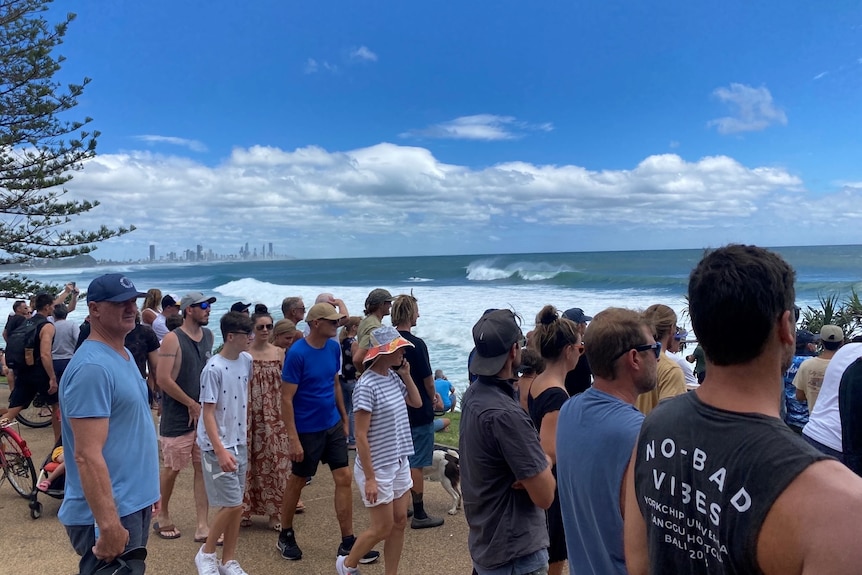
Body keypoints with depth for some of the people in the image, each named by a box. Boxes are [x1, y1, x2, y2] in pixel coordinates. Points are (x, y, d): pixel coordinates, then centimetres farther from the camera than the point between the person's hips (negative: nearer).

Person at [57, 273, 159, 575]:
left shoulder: (124, 354, 9)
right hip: (109, 512, -10)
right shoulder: (92, 367, -22)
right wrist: (109, 526, -27)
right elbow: (87, 455, -26)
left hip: (134, 503, 10)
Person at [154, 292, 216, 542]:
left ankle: (202, 526, 15)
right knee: (172, 469, 10)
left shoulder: (209, 336, 5)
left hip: (204, 415, 5)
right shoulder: (173, 339, -13)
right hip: (178, 417, -5)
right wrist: (191, 404, -13)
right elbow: (163, 379, -19)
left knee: (203, 469, 7)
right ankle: (163, 517, 32)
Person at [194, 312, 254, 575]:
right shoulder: (214, 369, -19)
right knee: (232, 505, -4)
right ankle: (206, 553, 19)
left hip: (240, 442, 7)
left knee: (236, 505, 12)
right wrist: (221, 450, -23)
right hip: (218, 446, -7)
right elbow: (208, 412, -18)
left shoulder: (246, 360, 2)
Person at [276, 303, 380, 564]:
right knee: (297, 481, 11)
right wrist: (293, 438, -20)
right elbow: (286, 398, -18)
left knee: (344, 478, 4)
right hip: (307, 430, -6)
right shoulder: (297, 353, -19)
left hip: (333, 425, 6)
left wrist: (344, 418, 14)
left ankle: (348, 542, 15)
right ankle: (285, 536, 33)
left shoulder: (334, 348, 0)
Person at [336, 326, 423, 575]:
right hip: (378, 468, -7)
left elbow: (417, 402, 17)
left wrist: (406, 376, 3)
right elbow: (361, 436, -20)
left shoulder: (393, 376, 1)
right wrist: (370, 478, -19)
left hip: (399, 463, 8)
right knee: (382, 528, 5)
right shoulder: (367, 385, -22)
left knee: (399, 522, 13)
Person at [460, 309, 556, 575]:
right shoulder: (506, 414, -29)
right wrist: (544, 463, -5)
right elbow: (545, 495, -24)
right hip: (515, 554, -8)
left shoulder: (472, 395, 0)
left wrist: (537, 463, -9)